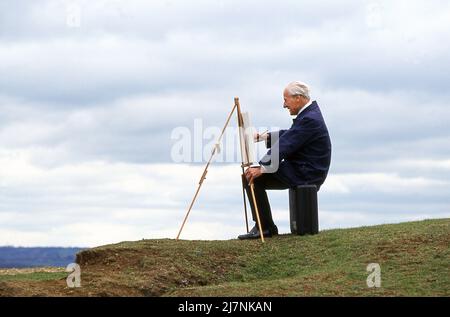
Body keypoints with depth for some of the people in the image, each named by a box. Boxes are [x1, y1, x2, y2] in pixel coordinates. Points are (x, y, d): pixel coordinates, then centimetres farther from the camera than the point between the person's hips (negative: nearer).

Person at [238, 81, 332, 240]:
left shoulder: (309, 119, -22)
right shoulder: (310, 111, 11)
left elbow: (284, 146, -25)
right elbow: (288, 135, 18)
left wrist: (261, 169, -24)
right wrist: (261, 137, 8)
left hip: (304, 174, -11)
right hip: (304, 169, 11)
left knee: (252, 178, -13)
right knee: (251, 174, 14)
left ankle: (266, 227, -7)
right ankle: (262, 225, 16)